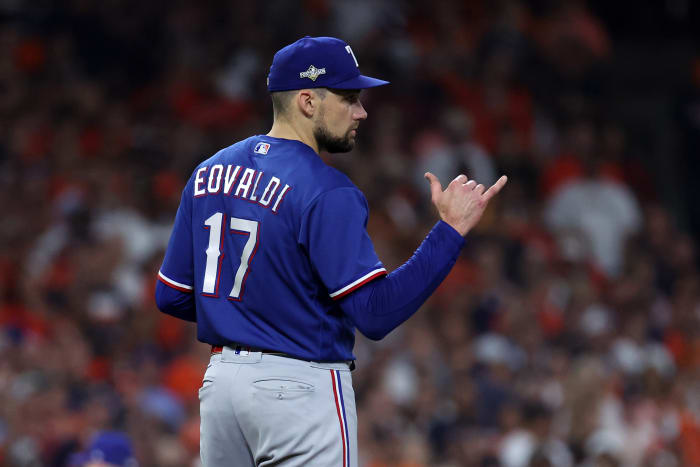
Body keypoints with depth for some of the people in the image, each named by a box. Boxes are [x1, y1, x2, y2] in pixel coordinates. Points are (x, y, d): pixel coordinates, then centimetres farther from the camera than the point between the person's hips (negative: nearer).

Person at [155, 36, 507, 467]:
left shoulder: (209, 173, 8)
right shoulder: (327, 192, -15)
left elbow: (170, 297, 10)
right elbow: (375, 314, -20)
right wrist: (452, 230, -18)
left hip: (220, 382, 7)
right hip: (300, 389, -7)